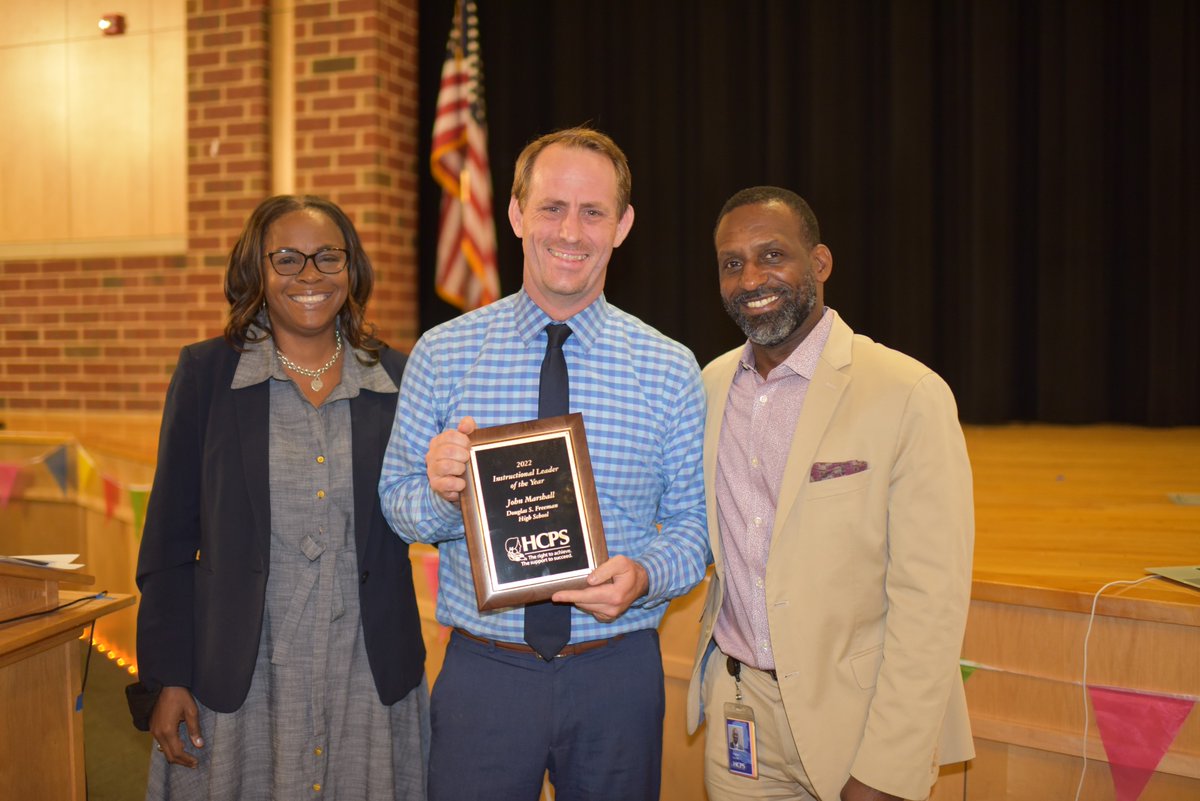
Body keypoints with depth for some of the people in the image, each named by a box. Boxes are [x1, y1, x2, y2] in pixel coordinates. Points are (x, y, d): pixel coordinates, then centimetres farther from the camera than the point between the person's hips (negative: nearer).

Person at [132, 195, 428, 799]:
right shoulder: (206, 371, -1)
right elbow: (170, 536, 0)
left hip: (369, 674, 2)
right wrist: (168, 678, -3)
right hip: (240, 675, -1)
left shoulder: (396, 377, 3)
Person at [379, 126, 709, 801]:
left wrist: (645, 575, -19)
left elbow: (693, 524, 1)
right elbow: (396, 505, 2)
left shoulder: (672, 371, -2)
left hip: (619, 674, 1)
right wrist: (439, 492, -20)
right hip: (483, 668, 0)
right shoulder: (442, 355, -2)